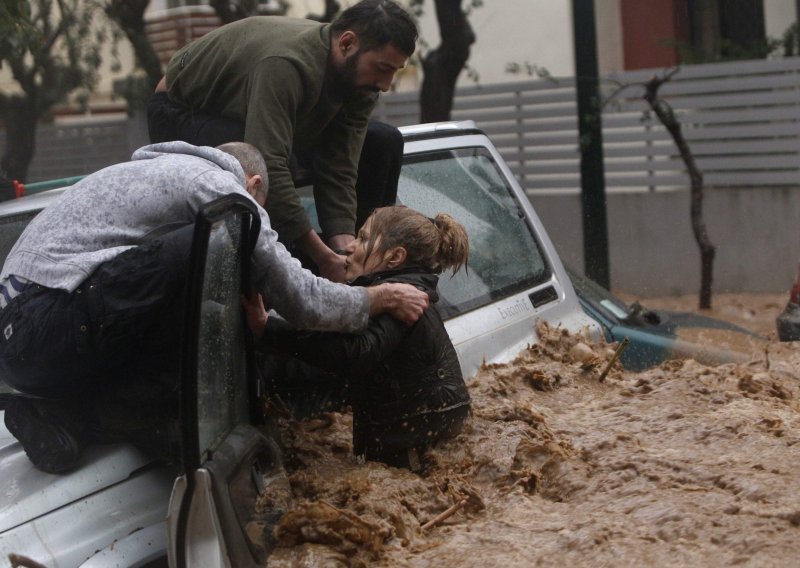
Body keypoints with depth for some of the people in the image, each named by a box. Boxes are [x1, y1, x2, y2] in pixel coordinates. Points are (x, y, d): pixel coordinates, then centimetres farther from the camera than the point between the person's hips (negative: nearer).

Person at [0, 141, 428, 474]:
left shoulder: (158, 168, 29)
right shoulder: (220, 186, -1)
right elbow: (301, 300, 0)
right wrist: (380, 299, 15)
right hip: (52, 329, -10)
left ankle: (67, 411, 0)